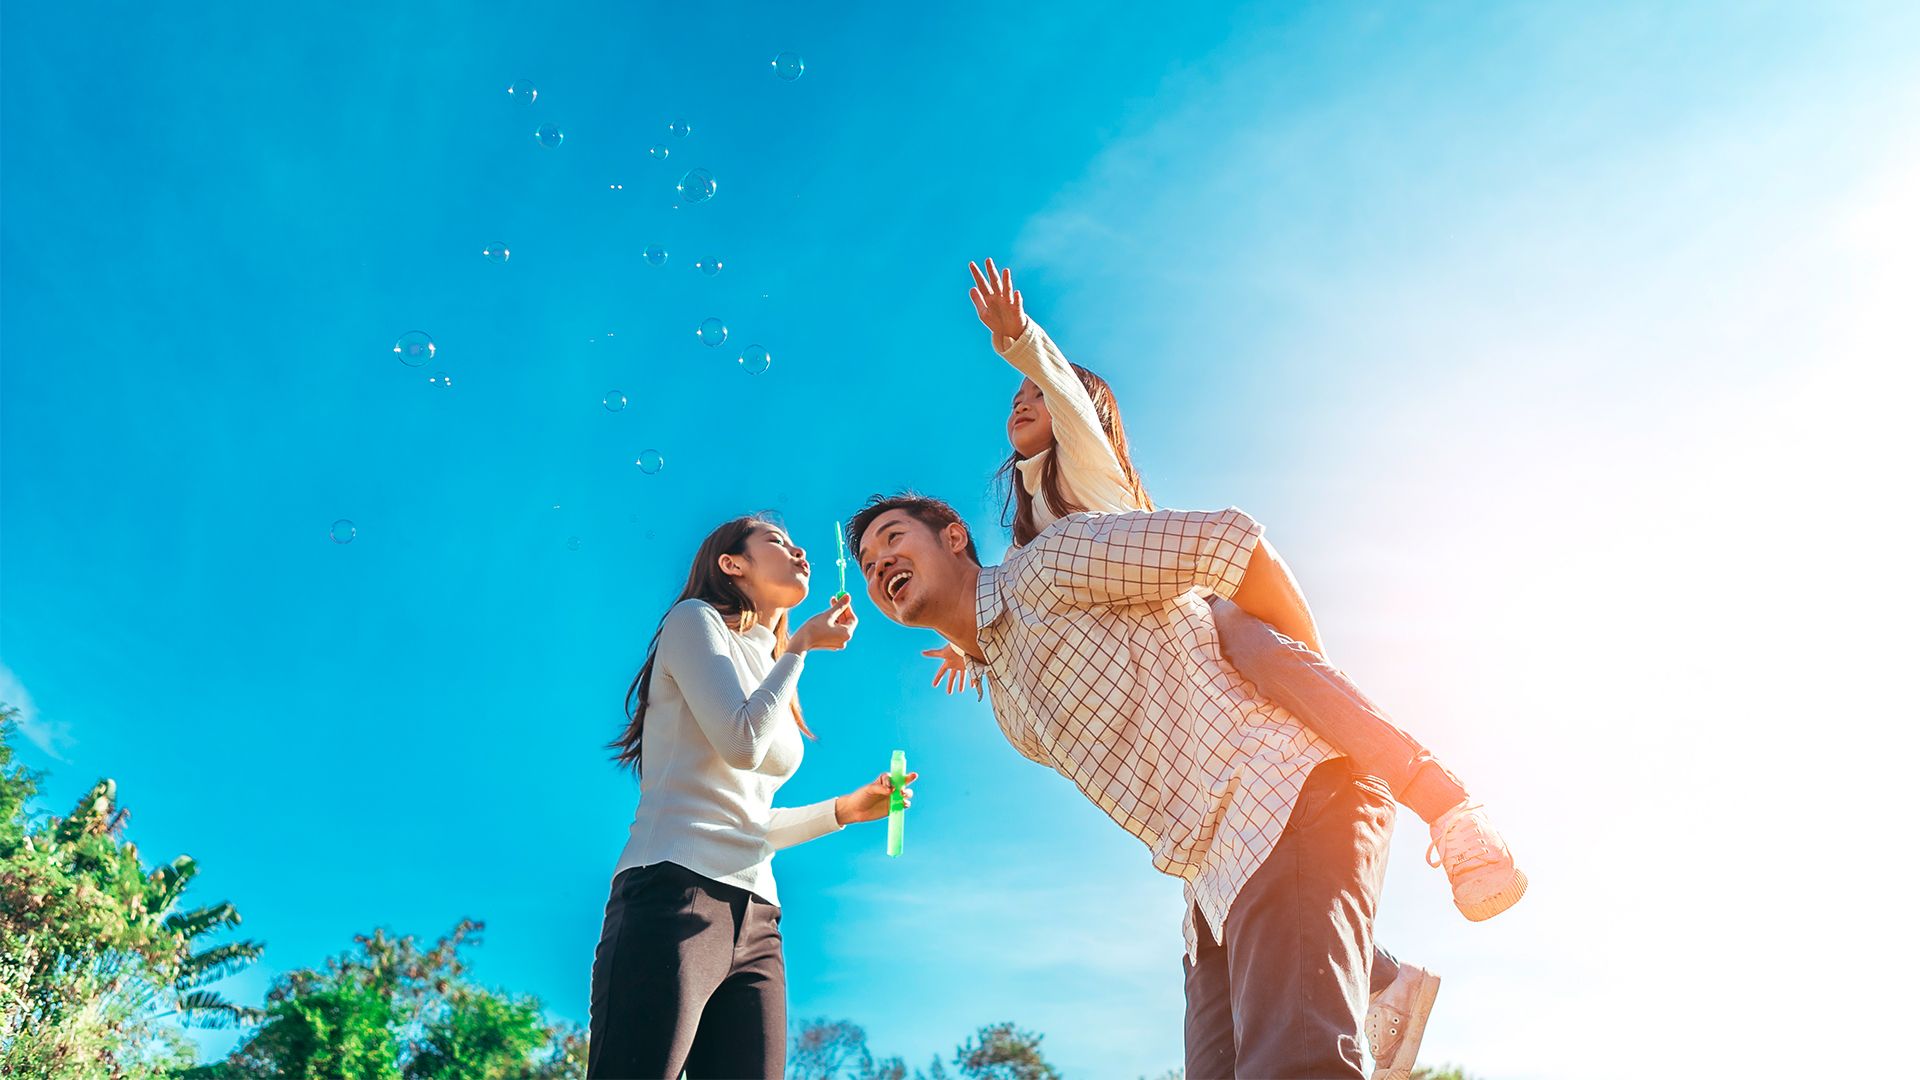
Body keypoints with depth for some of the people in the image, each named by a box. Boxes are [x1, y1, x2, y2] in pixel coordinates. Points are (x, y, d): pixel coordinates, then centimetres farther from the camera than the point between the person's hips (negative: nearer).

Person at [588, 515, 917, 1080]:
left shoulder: (770, 676, 28)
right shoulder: (694, 620, 7)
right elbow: (741, 744, -9)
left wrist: (847, 807, 18)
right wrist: (800, 646, 2)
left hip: (756, 922, 8)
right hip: (674, 890, -7)